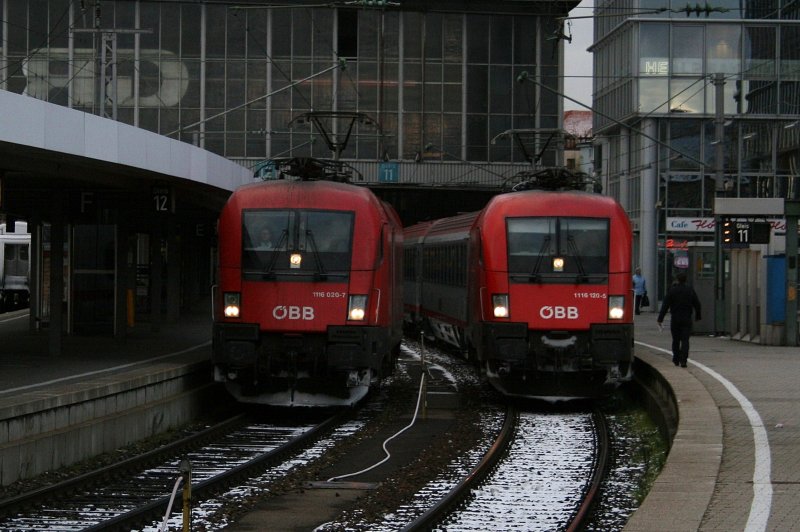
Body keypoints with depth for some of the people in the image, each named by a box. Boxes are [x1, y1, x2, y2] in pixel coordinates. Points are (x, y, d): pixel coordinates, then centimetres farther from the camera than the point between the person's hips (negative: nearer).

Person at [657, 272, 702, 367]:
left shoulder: (672, 290, -6)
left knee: (675, 340, 13)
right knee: (685, 340, -2)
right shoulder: (690, 290, 1)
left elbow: (665, 306, -8)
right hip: (687, 319, 1)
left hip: (675, 319, -1)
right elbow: (697, 305, 8)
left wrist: (660, 319, -6)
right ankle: (683, 360, -13)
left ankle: (676, 359, 21)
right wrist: (697, 316, 22)